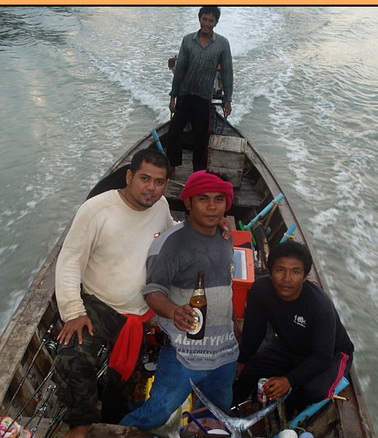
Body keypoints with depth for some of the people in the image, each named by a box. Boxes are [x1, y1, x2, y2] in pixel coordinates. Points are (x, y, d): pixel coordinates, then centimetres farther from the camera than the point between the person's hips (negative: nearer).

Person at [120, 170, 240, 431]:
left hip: (226, 351, 7)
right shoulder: (172, 242, -14)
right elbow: (153, 291, -18)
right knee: (156, 415, -4)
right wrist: (174, 311, -37)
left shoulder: (226, 238, 8)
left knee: (220, 416, 18)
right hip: (184, 352, -6)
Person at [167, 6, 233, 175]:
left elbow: (227, 72, -2)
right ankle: (171, 165, 19)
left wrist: (227, 99, -5)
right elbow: (179, 69, 0)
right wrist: (173, 96, -1)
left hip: (204, 98, -1)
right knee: (174, 131, 3)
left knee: (200, 137, 8)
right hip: (184, 95, 1)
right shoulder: (188, 40, -2)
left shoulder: (222, 43, -5)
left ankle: (199, 171, 21)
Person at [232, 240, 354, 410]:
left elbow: (323, 357, -29)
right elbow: (254, 331, -7)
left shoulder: (321, 305, -35)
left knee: (313, 391, -31)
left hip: (332, 353, -4)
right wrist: (242, 361, 0)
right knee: (245, 370, -8)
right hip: (287, 346, 4)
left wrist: (289, 380, -38)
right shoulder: (261, 289, -23)